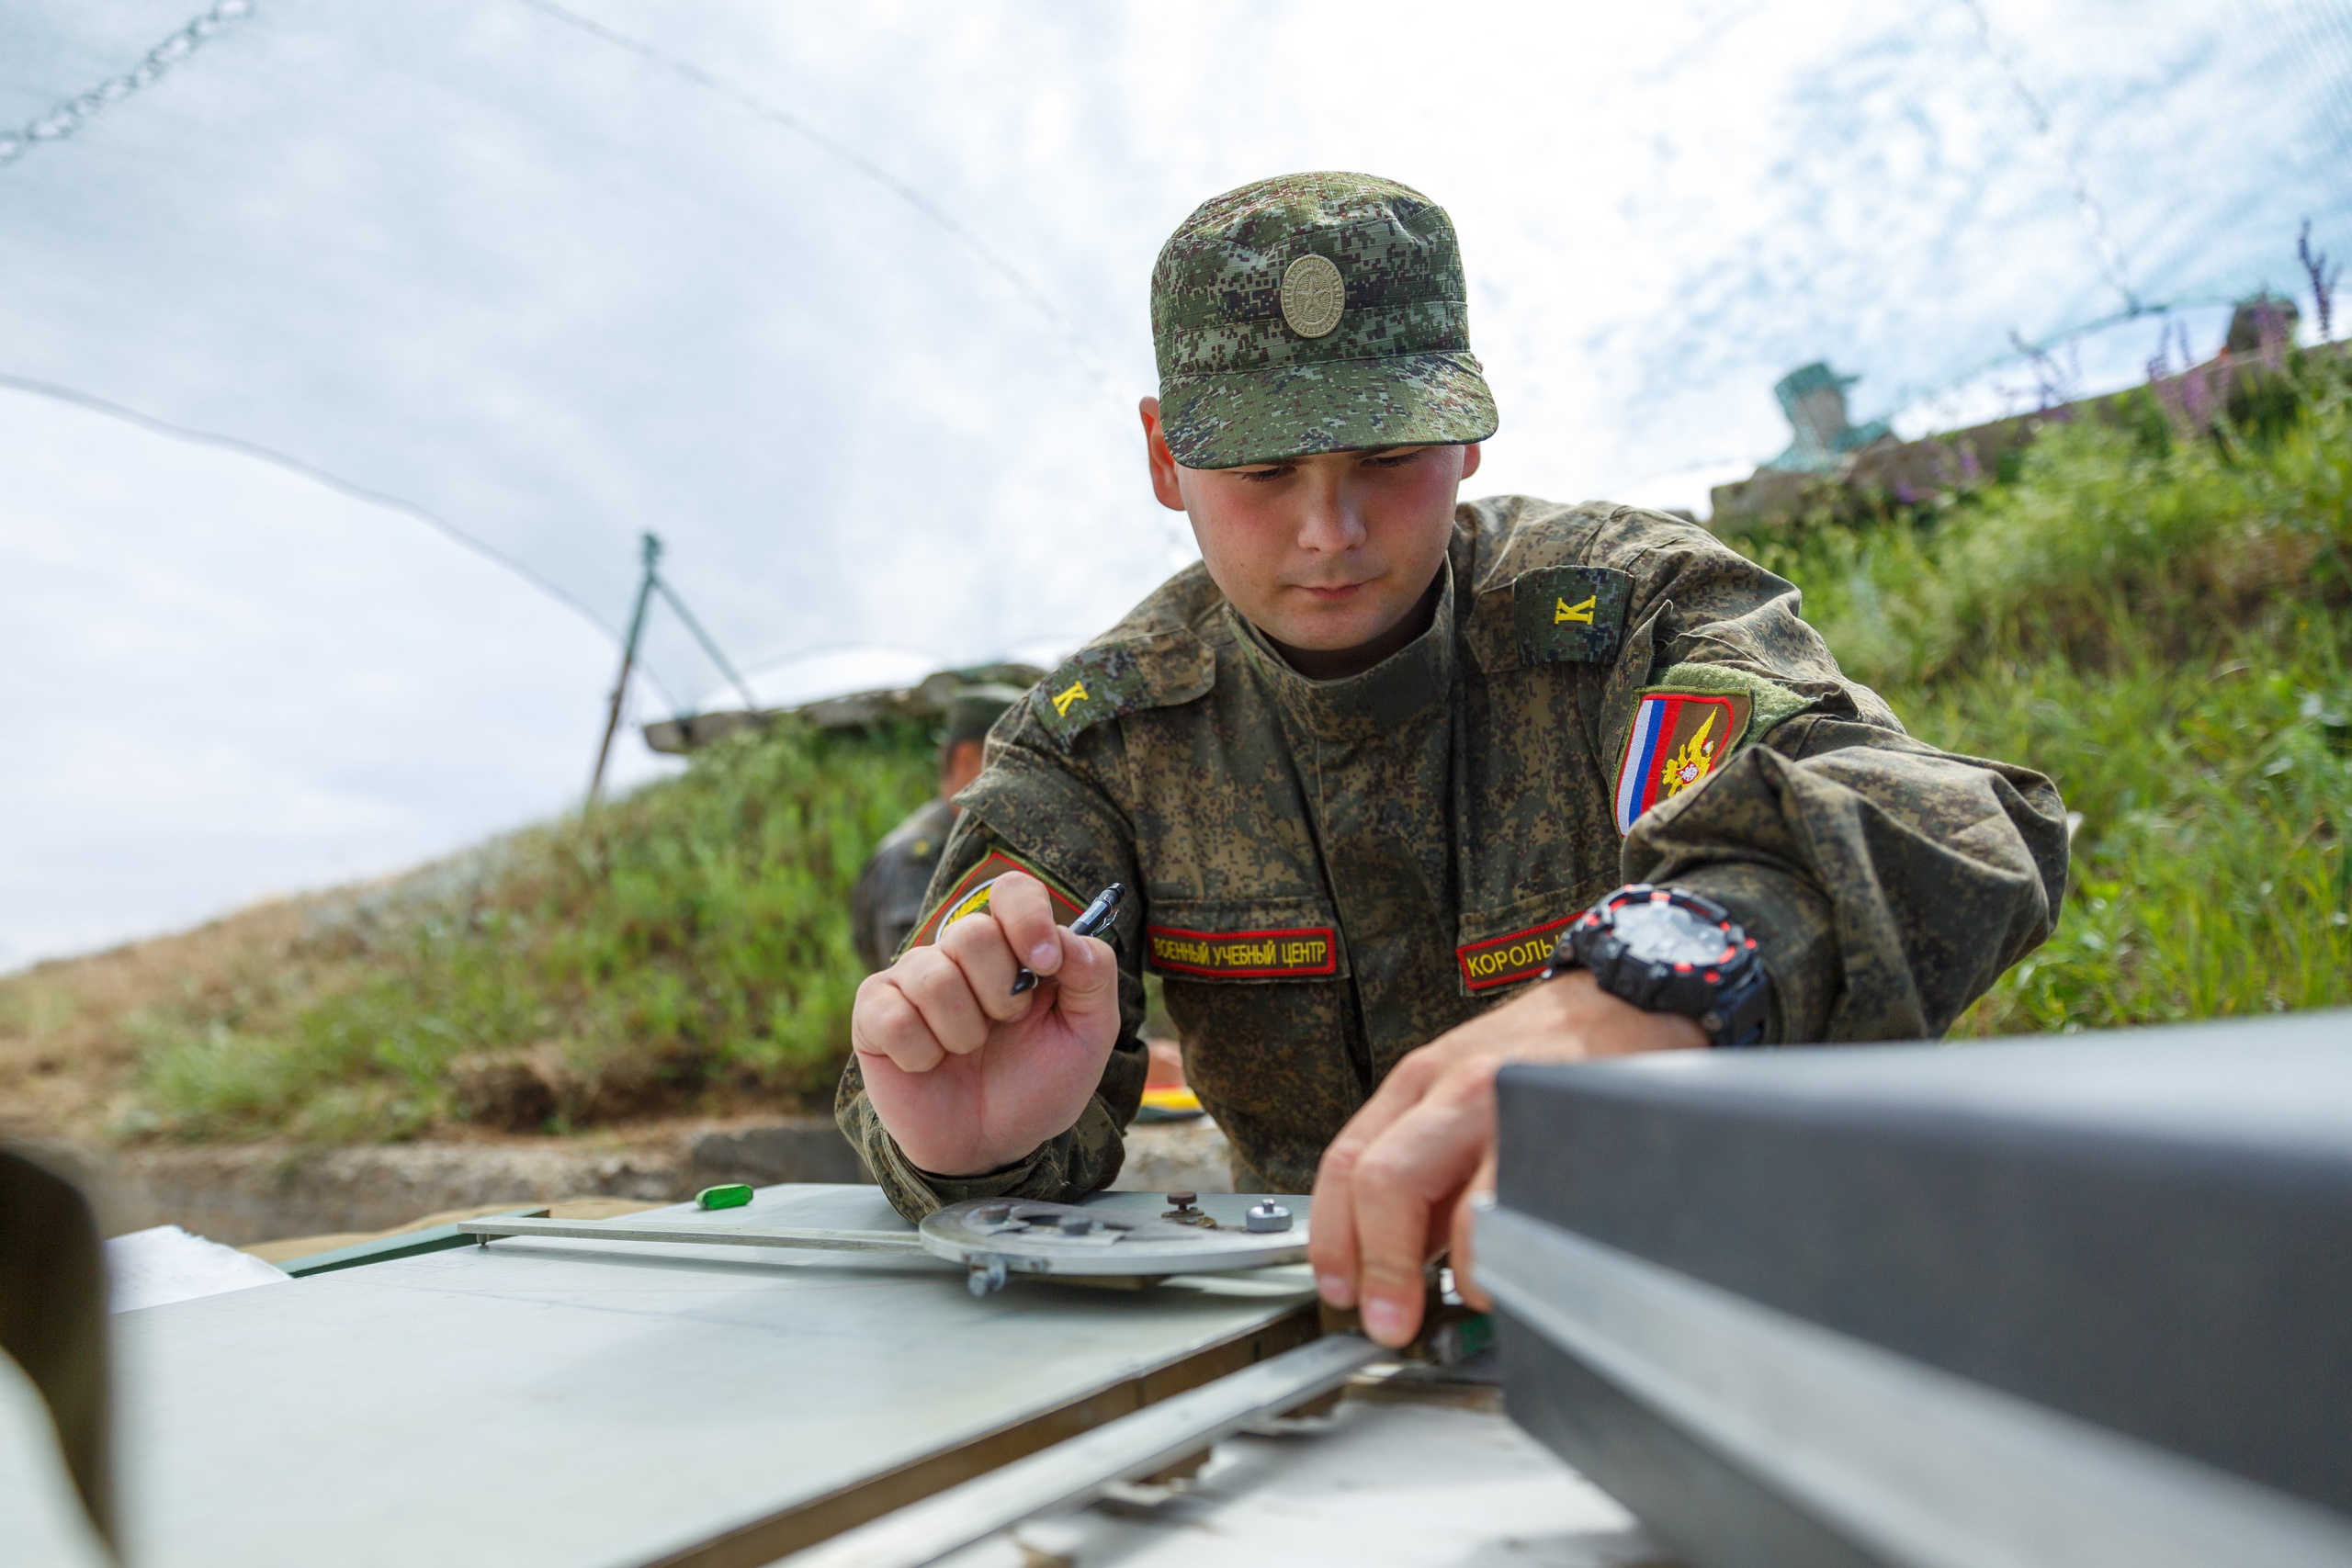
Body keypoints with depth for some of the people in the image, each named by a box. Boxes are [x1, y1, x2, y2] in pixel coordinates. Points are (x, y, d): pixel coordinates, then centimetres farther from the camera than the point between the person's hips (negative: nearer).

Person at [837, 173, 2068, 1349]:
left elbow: (1926, 826, -29)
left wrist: (1654, 991, -50)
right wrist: (975, 1138, -37)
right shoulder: (1101, 733, -4)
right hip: (1320, 1311, 1)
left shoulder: (1632, 608, -12)